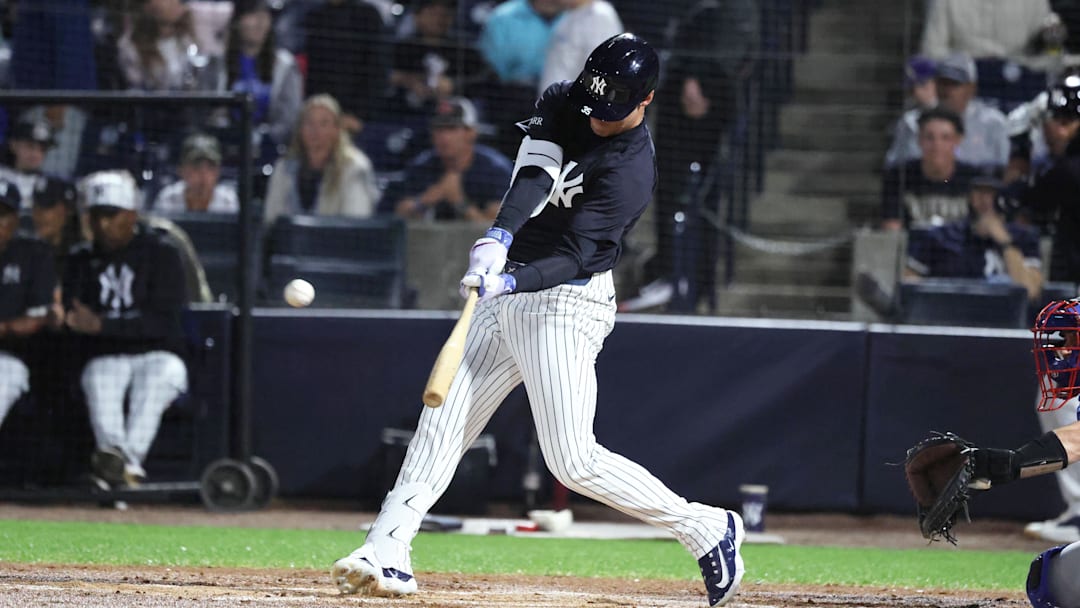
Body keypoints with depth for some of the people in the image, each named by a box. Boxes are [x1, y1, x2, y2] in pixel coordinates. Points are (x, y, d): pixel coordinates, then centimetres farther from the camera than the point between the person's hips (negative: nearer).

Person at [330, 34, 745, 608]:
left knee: (574, 461, -13)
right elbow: (534, 175, -15)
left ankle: (707, 529, -1)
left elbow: (573, 258, -26)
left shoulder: (630, 173, -19)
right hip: (507, 295, 8)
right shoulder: (564, 102, 1)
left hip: (563, 303, -8)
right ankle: (386, 552, -1)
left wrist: (508, 281, -42)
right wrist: (498, 238, -33)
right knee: (441, 422, 0)